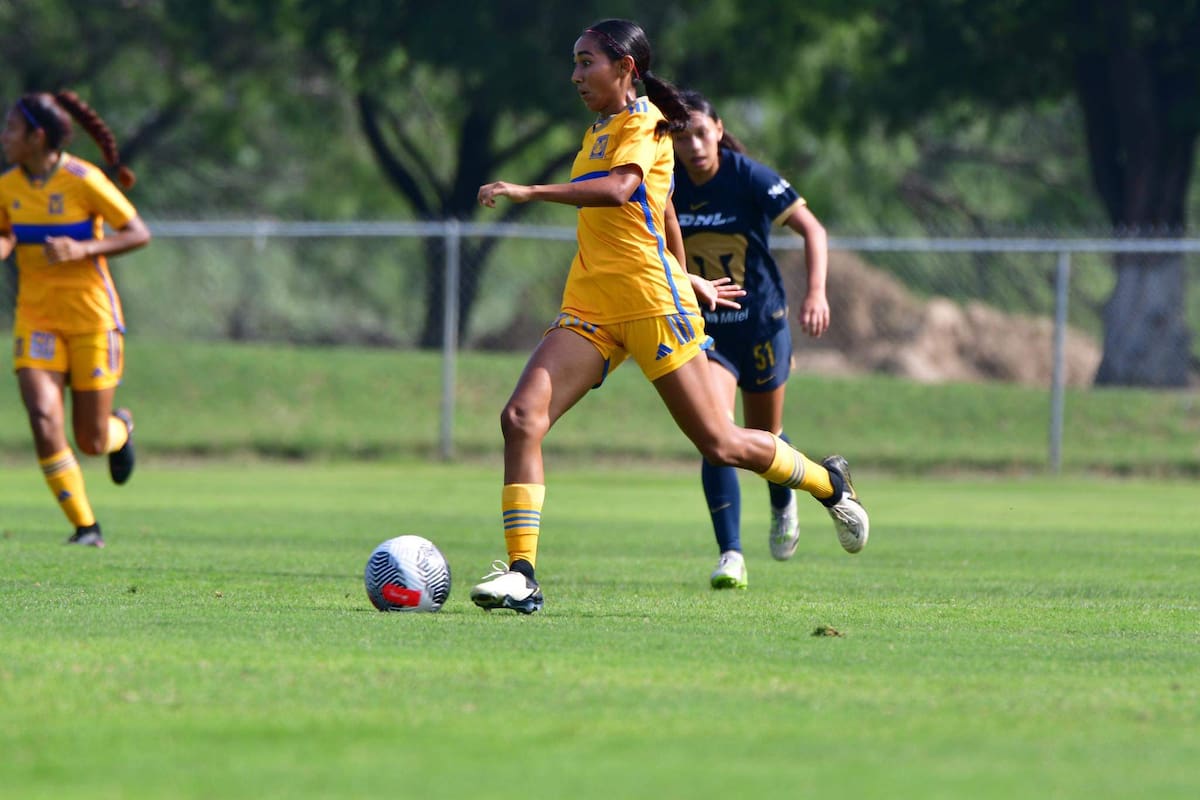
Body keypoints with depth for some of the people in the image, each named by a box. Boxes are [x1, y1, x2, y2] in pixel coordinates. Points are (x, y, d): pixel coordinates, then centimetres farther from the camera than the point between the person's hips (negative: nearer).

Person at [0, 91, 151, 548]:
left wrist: (83, 249, -25)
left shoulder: (84, 181, -15)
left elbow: (139, 234, -10)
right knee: (44, 423, -16)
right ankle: (85, 528, -3)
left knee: (91, 442, 2)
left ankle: (121, 429, 40)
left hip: (91, 317, -4)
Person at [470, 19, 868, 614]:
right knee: (521, 417, -14)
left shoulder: (642, 123, -8)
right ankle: (521, 574, -17)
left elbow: (617, 190, -29)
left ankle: (828, 483, 26)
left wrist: (530, 192, -36)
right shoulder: (599, 129, 19)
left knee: (720, 443, -1)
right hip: (589, 304, 8)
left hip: (649, 298, -8)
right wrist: (682, 276, 37)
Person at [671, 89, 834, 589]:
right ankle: (731, 557, -20)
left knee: (765, 438, 15)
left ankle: (782, 506, 50)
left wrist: (816, 293, -23)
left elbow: (811, 229, -12)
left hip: (762, 324, -1)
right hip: (704, 328, 1)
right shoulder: (666, 187, -7)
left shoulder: (750, 179, -15)